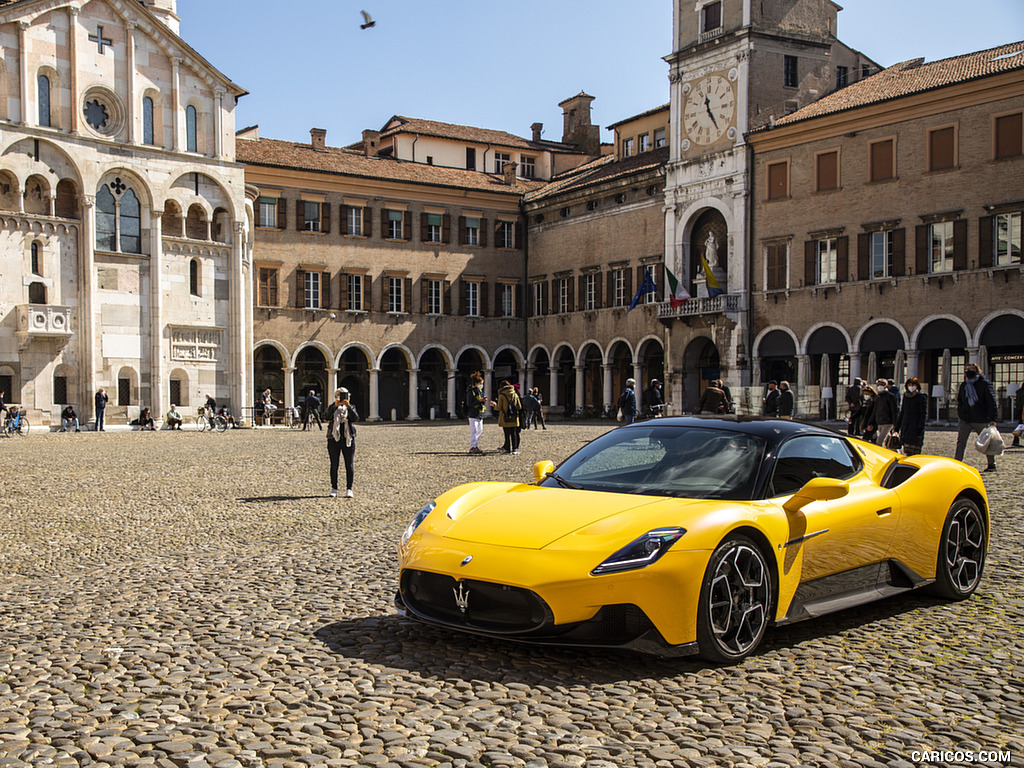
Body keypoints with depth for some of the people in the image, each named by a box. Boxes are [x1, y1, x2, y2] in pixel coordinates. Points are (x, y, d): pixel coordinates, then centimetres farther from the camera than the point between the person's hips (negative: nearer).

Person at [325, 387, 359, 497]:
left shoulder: (351, 407, 7)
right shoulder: (332, 407, 5)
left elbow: (355, 418, -12)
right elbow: (328, 416, -18)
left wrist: (349, 407, -26)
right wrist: (335, 406, -33)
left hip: (348, 439, 1)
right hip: (334, 439, 0)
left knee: (349, 465, -3)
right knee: (334, 465, 2)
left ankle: (349, 489, 2)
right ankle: (334, 489, 10)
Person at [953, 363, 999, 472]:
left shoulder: (985, 383, -3)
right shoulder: (963, 385, 11)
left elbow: (991, 402, -7)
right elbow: (959, 401, 21)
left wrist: (992, 419, -14)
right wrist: (960, 416, 10)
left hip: (981, 420, -3)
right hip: (965, 420, 3)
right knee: (960, 442, -7)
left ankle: (992, 465, 25)